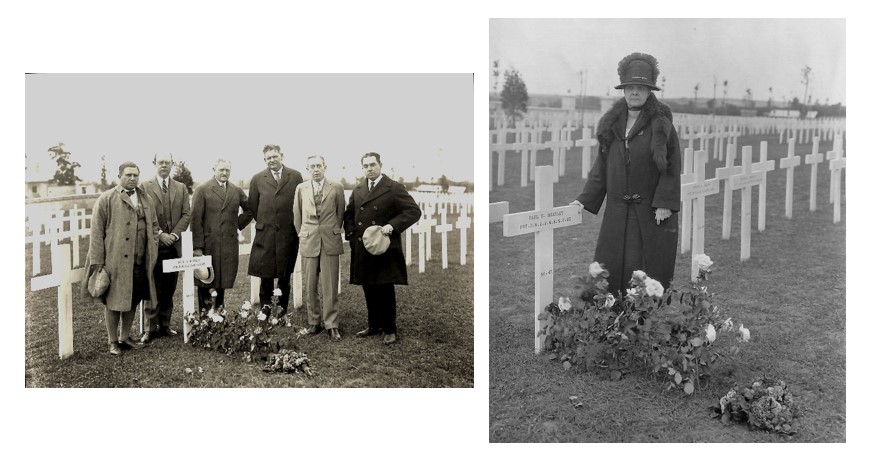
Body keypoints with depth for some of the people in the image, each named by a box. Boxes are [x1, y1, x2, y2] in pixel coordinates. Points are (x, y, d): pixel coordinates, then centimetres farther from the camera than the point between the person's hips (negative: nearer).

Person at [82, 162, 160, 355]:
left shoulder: (145, 198, 13)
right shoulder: (106, 199, -3)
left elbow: (153, 225, 19)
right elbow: (97, 232, -6)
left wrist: (153, 249, 6)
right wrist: (97, 260, -10)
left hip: (140, 261, 5)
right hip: (115, 261, -5)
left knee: (132, 300, 12)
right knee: (114, 301, 4)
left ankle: (125, 338, 27)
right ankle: (113, 342, 16)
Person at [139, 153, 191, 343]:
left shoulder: (181, 188, 11)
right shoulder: (144, 187, 0)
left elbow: (186, 214, 5)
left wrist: (174, 234, -9)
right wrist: (159, 235, -13)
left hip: (174, 245, 3)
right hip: (153, 245, -3)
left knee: (169, 289, 7)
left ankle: (165, 325, 15)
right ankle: (151, 328, 5)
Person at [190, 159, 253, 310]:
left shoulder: (237, 191, 11)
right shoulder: (202, 190, -1)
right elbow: (196, 219, -6)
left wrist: (238, 225, 11)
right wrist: (197, 247, -12)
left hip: (229, 246, 3)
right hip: (208, 245, -3)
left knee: (223, 281, 6)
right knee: (204, 283, 1)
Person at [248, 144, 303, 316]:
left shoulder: (295, 176, 2)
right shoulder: (257, 179, 4)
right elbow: (252, 206, 11)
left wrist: (296, 225, 6)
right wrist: (262, 223, 10)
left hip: (288, 233, 0)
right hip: (265, 234, 0)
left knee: (285, 274, 8)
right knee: (265, 274, 2)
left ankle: (282, 308, 17)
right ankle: (265, 308, 12)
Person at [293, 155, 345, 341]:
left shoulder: (337, 188, 1)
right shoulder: (301, 189, 6)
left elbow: (340, 213, 9)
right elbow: (297, 216, 12)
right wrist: (303, 235, 12)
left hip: (330, 242, -2)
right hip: (308, 242, 2)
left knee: (330, 286, -2)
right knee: (310, 286, 6)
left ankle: (331, 325, 4)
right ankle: (313, 322, 17)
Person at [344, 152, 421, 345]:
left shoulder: (394, 189, -5)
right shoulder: (357, 191, 13)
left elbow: (414, 211, -9)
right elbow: (348, 214, 24)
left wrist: (392, 226, -20)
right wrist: (351, 233, 6)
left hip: (385, 249, -5)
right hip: (362, 251, 5)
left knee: (385, 291, 1)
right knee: (369, 291, 11)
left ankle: (390, 329, 12)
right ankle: (373, 325, 25)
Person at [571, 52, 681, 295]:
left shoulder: (661, 124, -3)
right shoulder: (612, 124, 10)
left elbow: (673, 167, -6)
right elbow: (602, 166, 12)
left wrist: (665, 203, -14)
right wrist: (585, 200, 5)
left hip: (652, 213, -4)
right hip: (617, 211, 4)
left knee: (648, 270, -2)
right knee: (609, 268, 2)